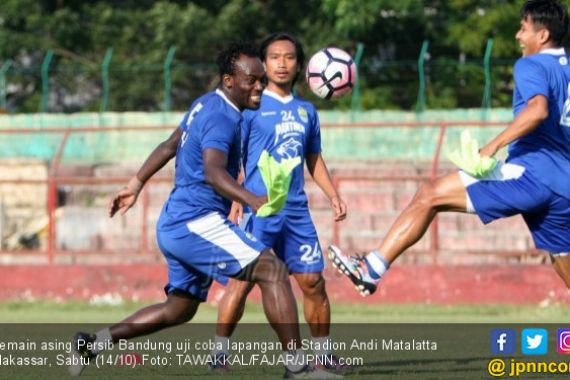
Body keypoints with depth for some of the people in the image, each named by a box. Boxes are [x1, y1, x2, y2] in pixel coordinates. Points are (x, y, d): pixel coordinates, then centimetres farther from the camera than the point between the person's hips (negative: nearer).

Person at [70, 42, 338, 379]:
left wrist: (137, 183, 40)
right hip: (197, 222, -11)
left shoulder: (205, 105, 15)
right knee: (273, 270, -17)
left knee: (179, 310, 22)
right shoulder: (221, 118, -17)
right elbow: (213, 172, -35)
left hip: (174, 224, 11)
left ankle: (93, 343, 21)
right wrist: (252, 200, -51)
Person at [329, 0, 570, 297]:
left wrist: (493, 146, -22)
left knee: (429, 196, -6)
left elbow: (538, 109, -25)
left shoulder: (531, 66, -5)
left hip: (528, 174, -8)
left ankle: (372, 268, -12)